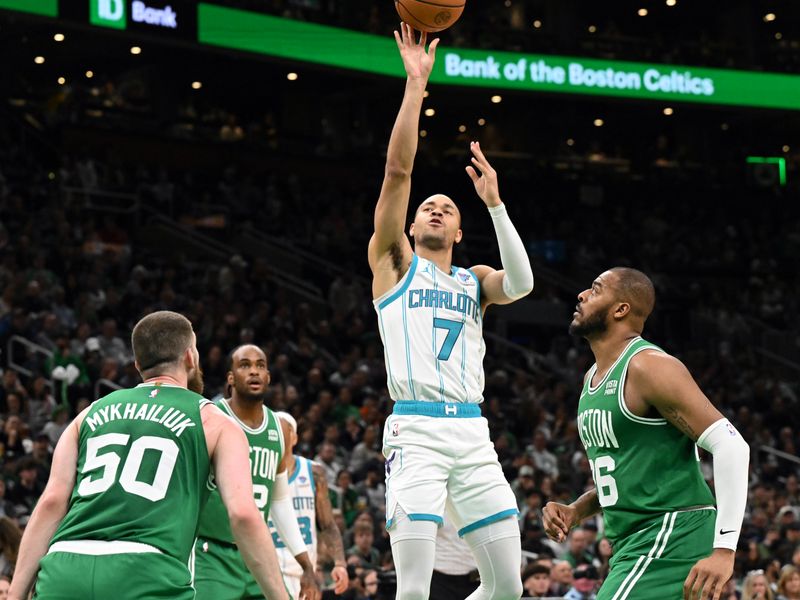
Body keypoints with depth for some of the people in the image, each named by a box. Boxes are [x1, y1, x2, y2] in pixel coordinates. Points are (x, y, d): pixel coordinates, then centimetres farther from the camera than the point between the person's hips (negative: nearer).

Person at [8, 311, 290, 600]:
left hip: (63, 573, 4)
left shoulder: (91, 414, 24)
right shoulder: (217, 424, 15)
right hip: (147, 576, -4)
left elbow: (52, 502, 13)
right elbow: (244, 515, 2)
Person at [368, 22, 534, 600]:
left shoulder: (475, 281, 20)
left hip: (472, 433, 4)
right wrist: (416, 86, -5)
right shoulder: (394, 260, 12)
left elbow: (522, 283, -4)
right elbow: (398, 170, 0)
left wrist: (494, 203, -7)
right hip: (416, 429, -4)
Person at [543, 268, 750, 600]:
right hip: (634, 545, 10)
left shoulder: (648, 367, -14)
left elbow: (731, 446, -20)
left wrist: (723, 550, -26)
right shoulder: (592, 378, 16)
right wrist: (575, 511, 7)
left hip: (672, 537, -10)